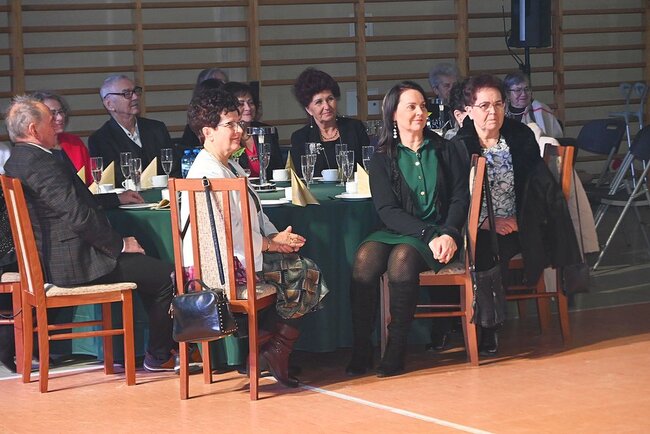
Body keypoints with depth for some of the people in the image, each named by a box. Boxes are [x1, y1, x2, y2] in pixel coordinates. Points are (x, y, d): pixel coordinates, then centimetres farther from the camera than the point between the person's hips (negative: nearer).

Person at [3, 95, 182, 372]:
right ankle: (159, 357, 9)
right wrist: (121, 244, -13)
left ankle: (163, 344, 27)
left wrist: (117, 199, 26)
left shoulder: (16, 162, 11)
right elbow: (79, 217, -26)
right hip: (74, 263, -11)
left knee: (149, 265, 22)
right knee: (167, 275, -4)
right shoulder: (41, 164, -22)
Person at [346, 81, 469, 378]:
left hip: (440, 234, -1)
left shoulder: (445, 150, 11)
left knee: (402, 258, -34)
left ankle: (396, 349, -27)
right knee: (365, 258, -31)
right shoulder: (382, 159, 9)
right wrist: (428, 234, -16)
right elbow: (387, 210, -2)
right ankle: (360, 349, -26)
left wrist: (449, 234, -15)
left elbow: (461, 198, 4)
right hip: (396, 232, 1)